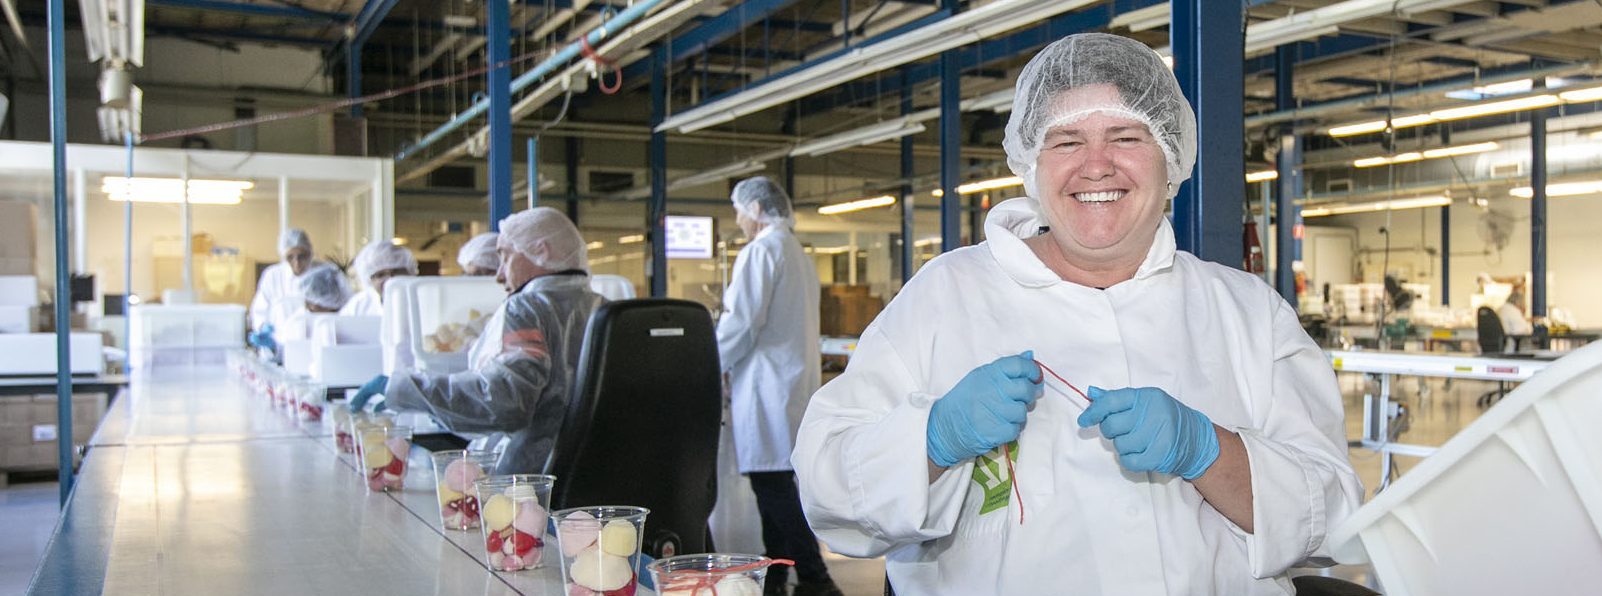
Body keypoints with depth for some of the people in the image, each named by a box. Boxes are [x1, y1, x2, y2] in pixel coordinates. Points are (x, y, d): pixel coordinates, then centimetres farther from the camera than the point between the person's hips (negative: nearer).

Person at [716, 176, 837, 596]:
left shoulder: (761, 251, -10)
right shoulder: (799, 255, 19)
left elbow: (742, 323, -17)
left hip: (768, 384, -10)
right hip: (798, 378, 10)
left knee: (772, 487, -9)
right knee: (776, 485, 13)